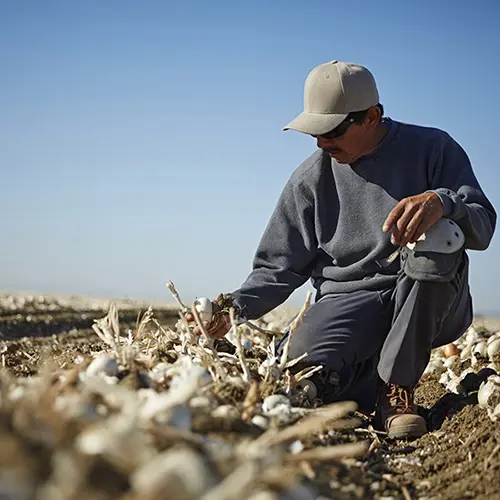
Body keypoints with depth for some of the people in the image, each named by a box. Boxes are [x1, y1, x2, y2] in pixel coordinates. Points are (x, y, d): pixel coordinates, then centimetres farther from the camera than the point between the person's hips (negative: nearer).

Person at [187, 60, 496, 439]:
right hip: (347, 301, 1)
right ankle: (371, 378, 8)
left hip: (428, 305, -1)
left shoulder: (432, 149, 0)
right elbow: (280, 267, 7)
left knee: (439, 239, -34)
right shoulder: (311, 178, 7)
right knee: (309, 372, -32)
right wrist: (235, 305, -11)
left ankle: (397, 384, -16)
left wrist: (443, 202, -33)